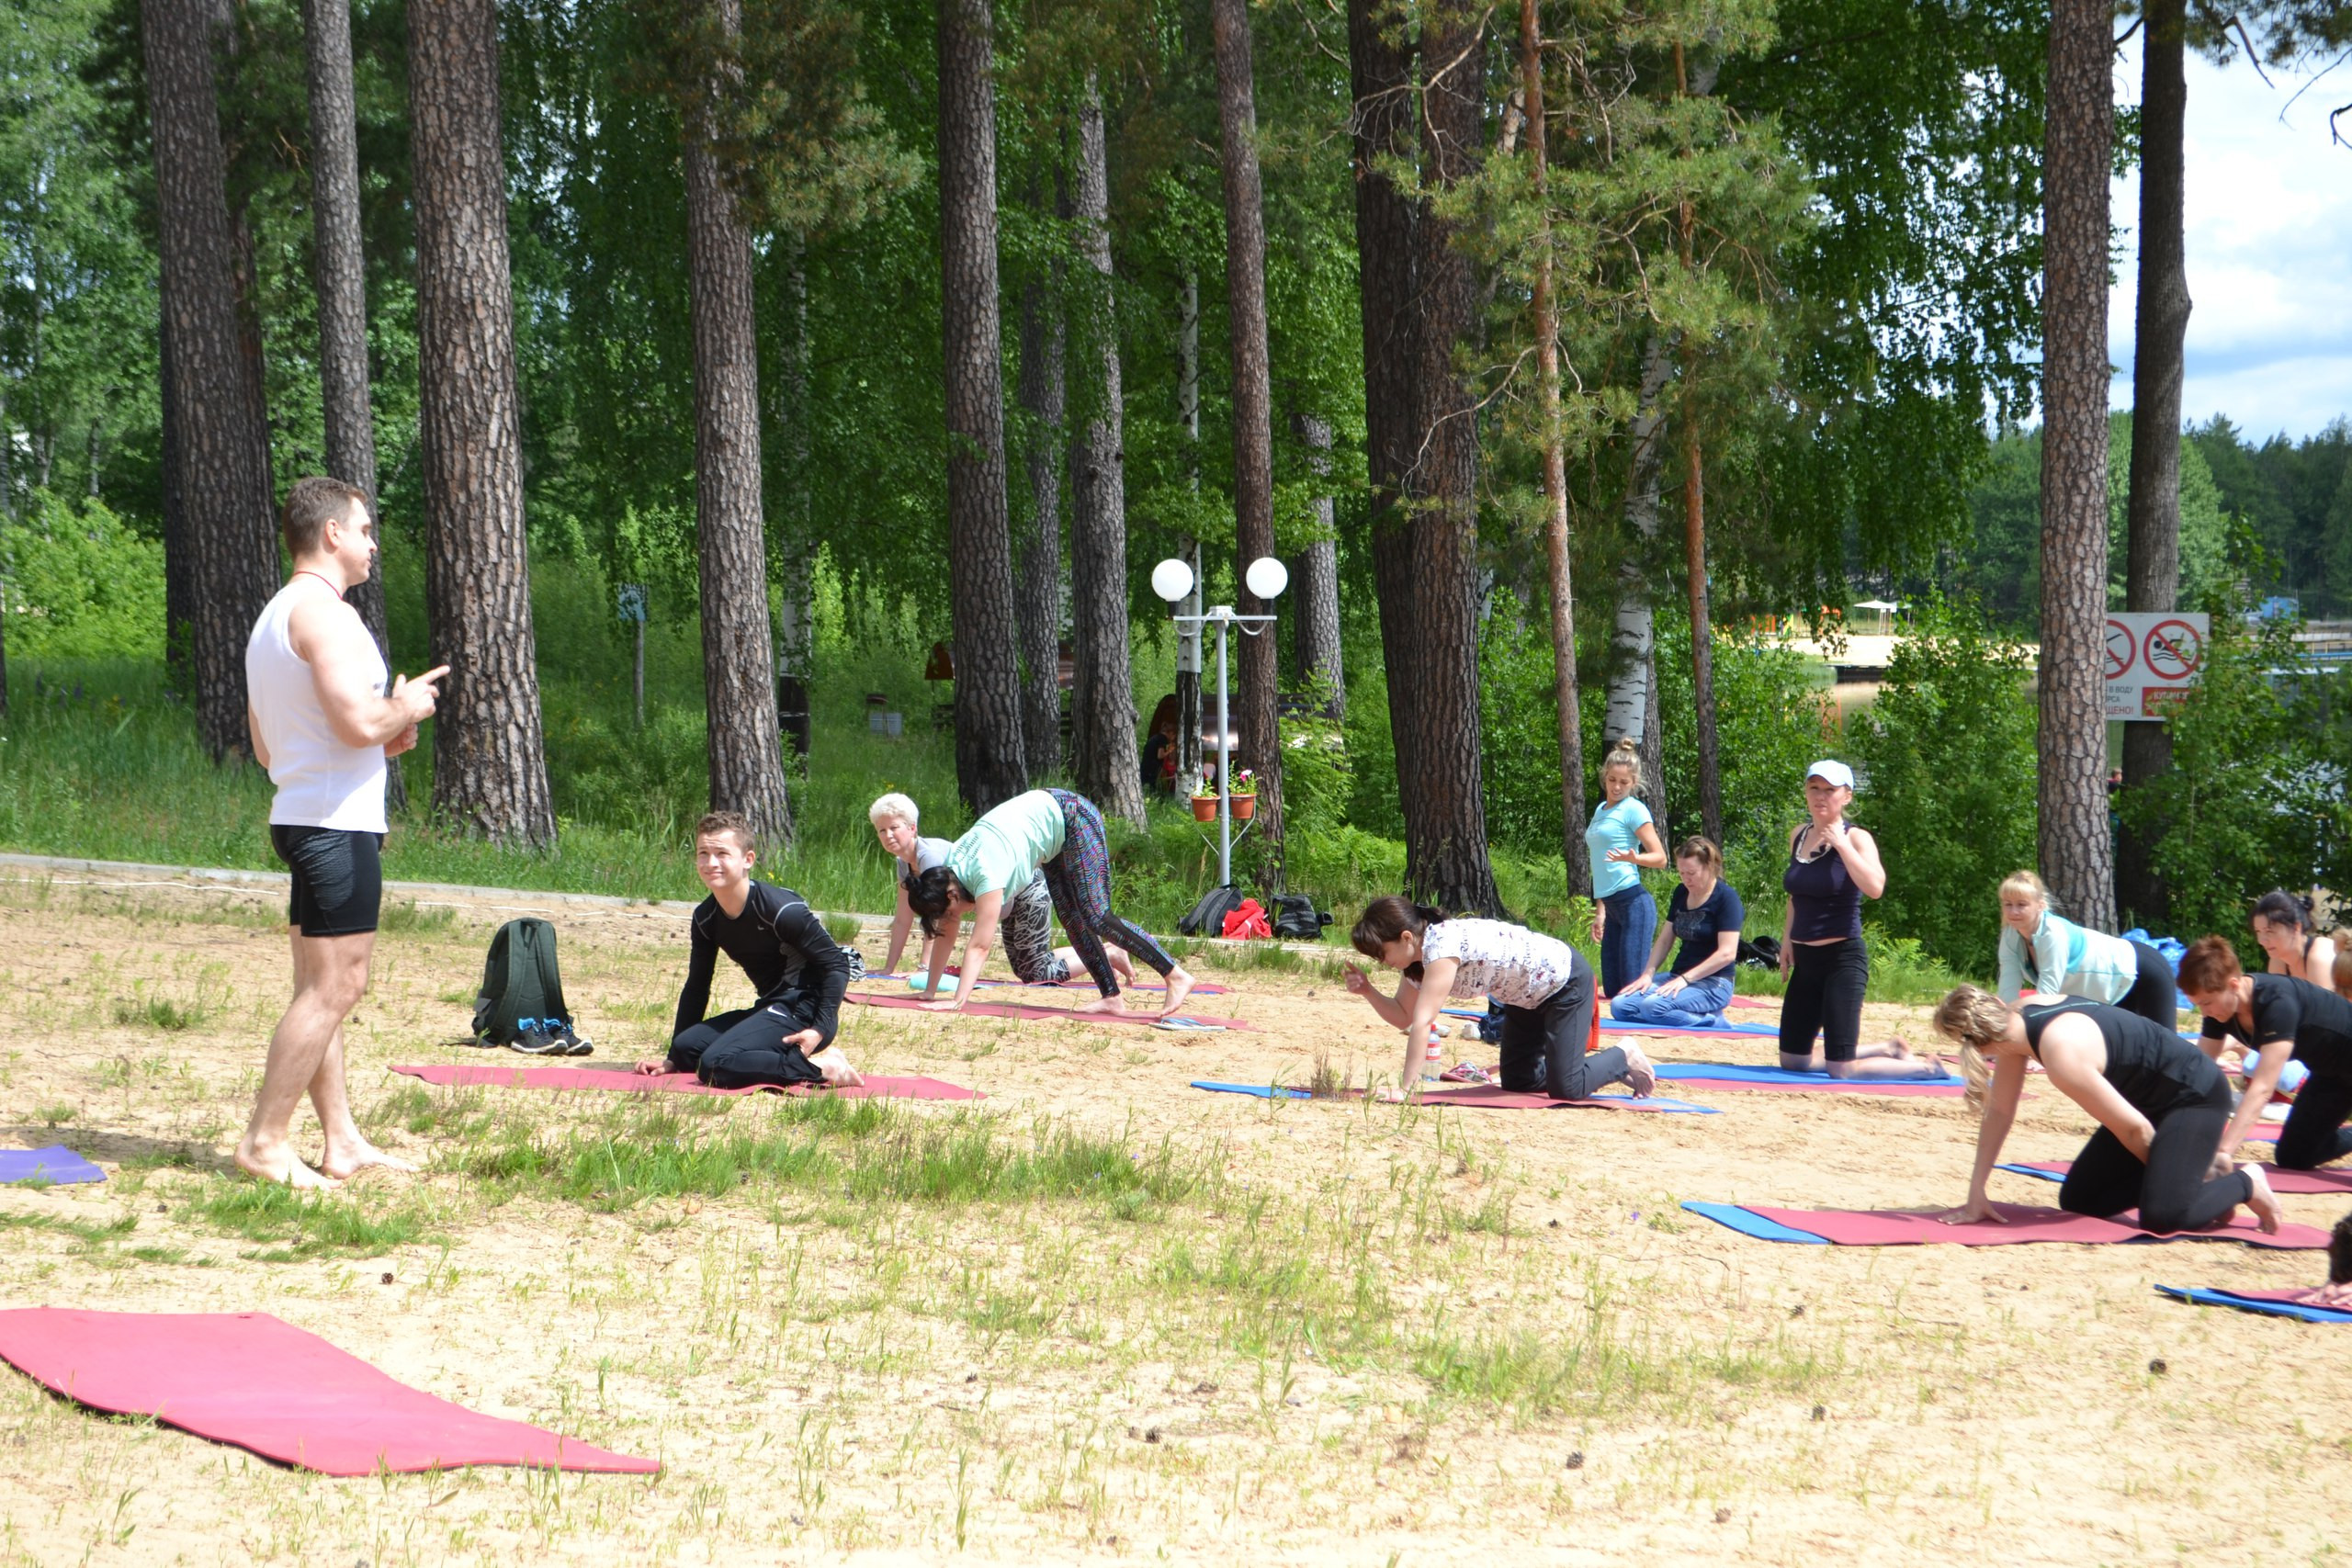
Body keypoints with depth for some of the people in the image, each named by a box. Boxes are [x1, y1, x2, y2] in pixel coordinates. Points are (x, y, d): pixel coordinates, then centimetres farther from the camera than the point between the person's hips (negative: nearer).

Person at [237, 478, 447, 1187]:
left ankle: (344, 1143, 15)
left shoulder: (274, 618, 19)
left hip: (301, 818, 11)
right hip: (338, 824, -11)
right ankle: (264, 1143, -9)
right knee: (333, 988, -9)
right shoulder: (323, 611, -13)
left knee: (321, 991, 11)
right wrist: (407, 707, -4)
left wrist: (382, 738, 17)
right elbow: (356, 721, -24)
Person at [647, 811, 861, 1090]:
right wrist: (673, 1059, 14)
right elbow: (696, 988, 14)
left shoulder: (781, 909, -19)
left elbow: (836, 964, -17)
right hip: (771, 1008, 9)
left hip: (804, 1010, -9)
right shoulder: (705, 918, 4)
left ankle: (819, 1067, -16)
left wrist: (820, 1030, -25)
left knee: (716, 1065, -25)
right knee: (686, 1047, -3)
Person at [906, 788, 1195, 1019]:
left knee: (1095, 918, -14)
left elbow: (979, 947, -36)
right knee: (1072, 920, 4)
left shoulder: (985, 876, -32)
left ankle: (1176, 977, -10)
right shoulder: (946, 869, -8)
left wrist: (957, 1002, -40)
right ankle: (1112, 997, 9)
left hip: (1074, 818, -9)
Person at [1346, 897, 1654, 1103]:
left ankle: (1623, 1058, 13)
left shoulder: (1441, 947, -34)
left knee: (1565, 1088, -17)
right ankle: (1613, 1068, 28)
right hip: (1528, 996, 10)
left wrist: (1404, 1089, -37)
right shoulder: (1417, 957, -5)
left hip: (1565, 977, -10)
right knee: (1516, 1083, 11)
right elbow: (1403, 1018, 2)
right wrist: (1368, 991, -15)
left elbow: (1422, 1023, -36)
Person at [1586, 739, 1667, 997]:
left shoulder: (1633, 810, -4)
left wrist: (1633, 858, -28)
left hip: (1633, 903, -9)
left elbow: (1660, 857, -9)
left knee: (1634, 986, -14)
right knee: (1612, 990, 7)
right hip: (1611, 905, 9)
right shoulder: (1602, 810, 20)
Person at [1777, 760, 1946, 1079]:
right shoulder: (1799, 837, 9)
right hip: (1806, 959, 7)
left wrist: (1841, 843, -25)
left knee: (1841, 1069, -10)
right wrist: (1787, 938, 17)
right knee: (1792, 1060, 10)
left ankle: (1925, 1069, 14)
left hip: (1843, 959, -7)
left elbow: (1874, 887, -28)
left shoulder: (1855, 838, -10)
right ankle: (1888, 1052, 27)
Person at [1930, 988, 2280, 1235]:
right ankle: (2200, 1173, 17)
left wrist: (2161, 1168, -3)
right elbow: (1999, 1111, 2)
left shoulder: (2062, 1054, -34)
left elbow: (2133, 1128, -23)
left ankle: (2244, 1183, 0)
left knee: (2161, 1215, -28)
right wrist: (1976, 1196, 1)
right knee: (2078, 1200, 8)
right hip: (2153, 1100, 9)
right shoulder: (2014, 1020, -8)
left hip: (2196, 1095, -9)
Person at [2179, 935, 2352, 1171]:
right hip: (2329, 1071, 8)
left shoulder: (2278, 1004, -36)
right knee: (2293, 1157, 10)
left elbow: (2262, 1089, -41)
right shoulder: (2220, 1008, -13)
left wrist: (2223, 1152, -47)